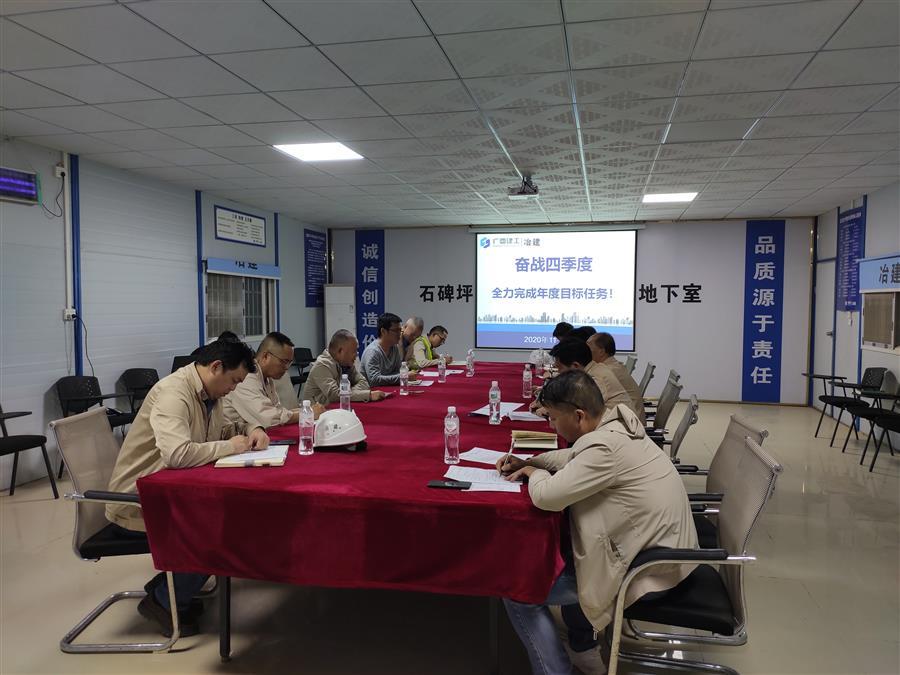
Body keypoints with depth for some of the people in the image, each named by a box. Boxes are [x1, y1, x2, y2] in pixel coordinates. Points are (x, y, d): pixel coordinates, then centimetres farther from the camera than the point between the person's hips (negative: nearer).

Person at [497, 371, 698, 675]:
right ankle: (583, 647, 38)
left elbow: (547, 496, -28)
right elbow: (573, 456, 17)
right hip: (659, 546, 10)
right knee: (560, 545, 29)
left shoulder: (605, 446, -28)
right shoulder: (617, 424, 1)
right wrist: (528, 462, 6)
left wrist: (534, 474, -7)